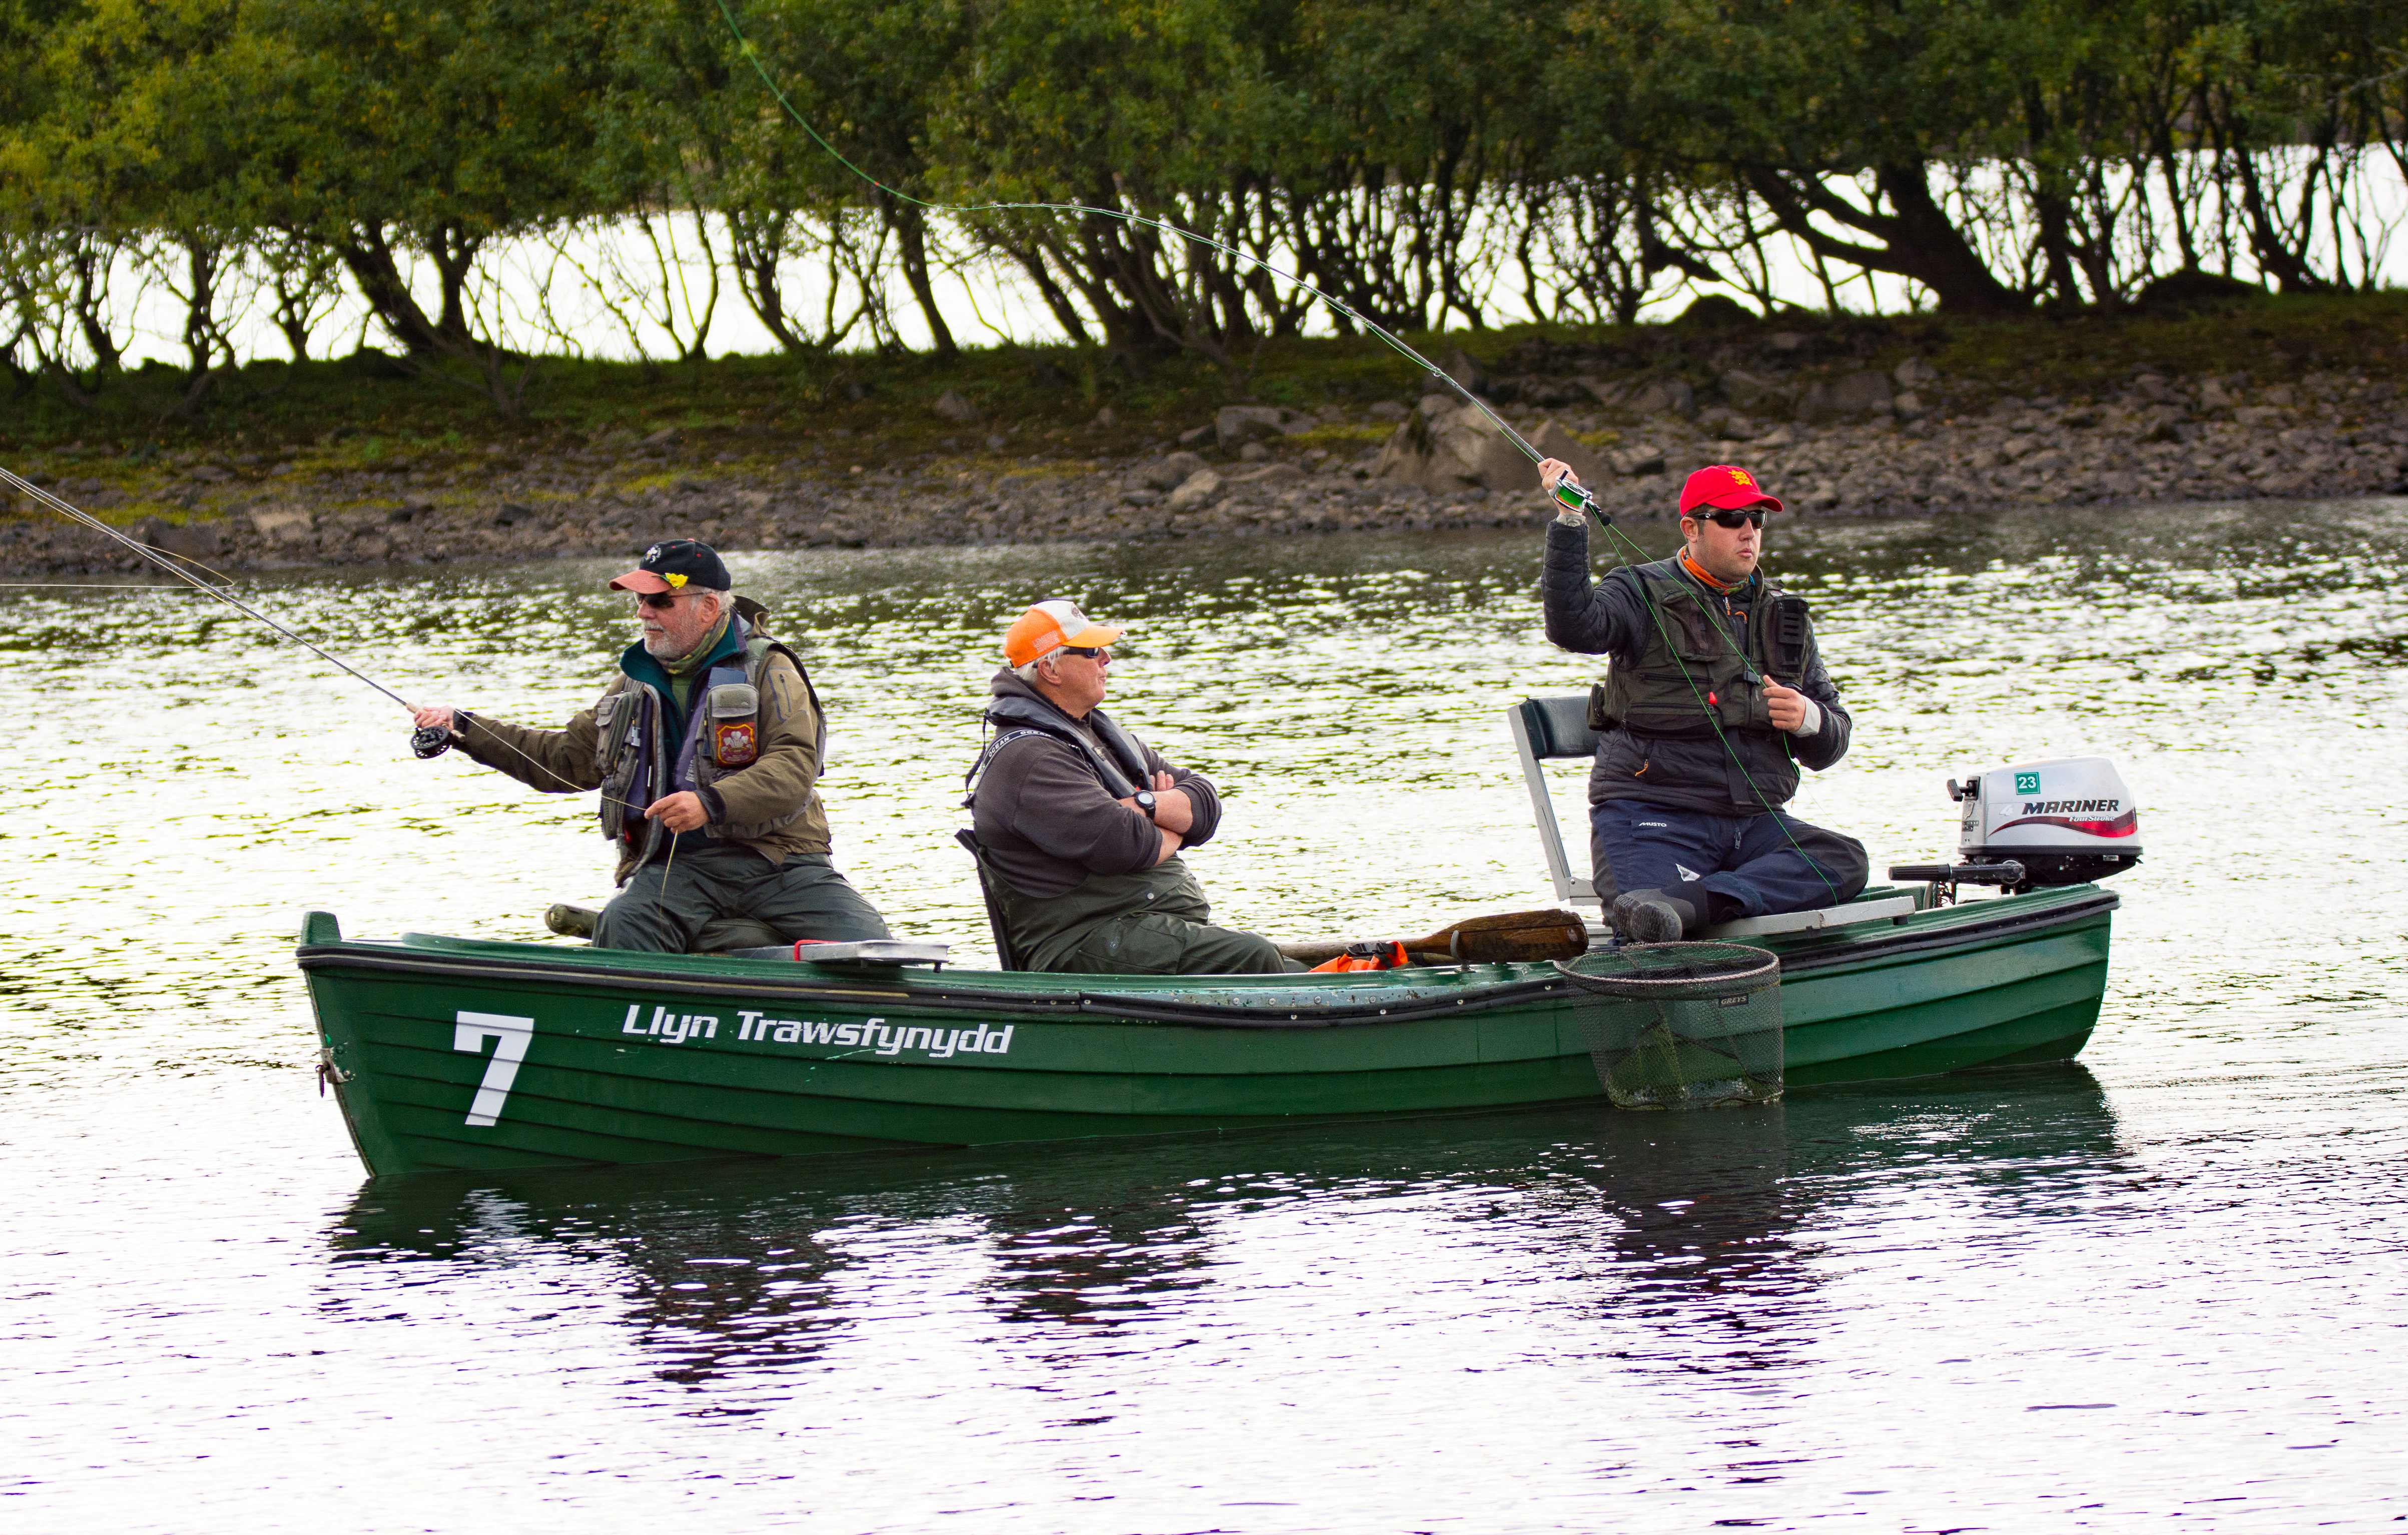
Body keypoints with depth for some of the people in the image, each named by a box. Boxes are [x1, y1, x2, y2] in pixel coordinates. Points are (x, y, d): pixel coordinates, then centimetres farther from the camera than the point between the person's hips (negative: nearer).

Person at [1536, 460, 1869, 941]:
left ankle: (1688, 902, -42)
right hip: (1651, 817, -7)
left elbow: (1830, 745, 21)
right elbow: (1573, 626, -20)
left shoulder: (1783, 617, 19)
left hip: (1754, 824, 7)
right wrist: (1570, 522, -29)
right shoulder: (1643, 594, 3)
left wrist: (1808, 720, -3)